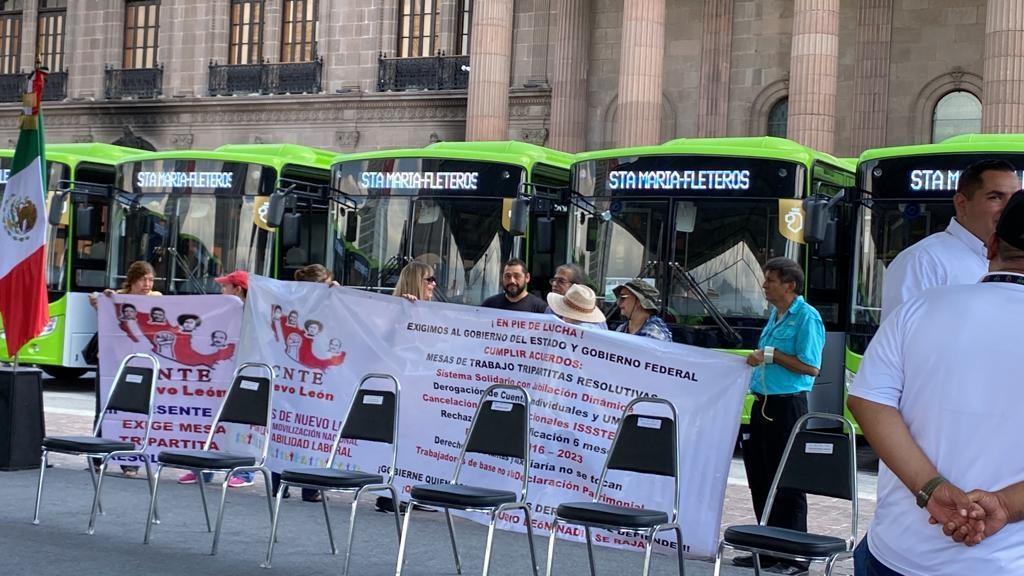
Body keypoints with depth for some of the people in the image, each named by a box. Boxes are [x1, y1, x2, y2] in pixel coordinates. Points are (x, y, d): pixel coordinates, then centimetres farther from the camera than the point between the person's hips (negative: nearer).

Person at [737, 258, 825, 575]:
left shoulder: (807, 317, -11)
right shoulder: (775, 316, 17)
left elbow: (810, 366, -18)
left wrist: (772, 355, -16)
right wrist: (759, 360, 12)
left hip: (788, 405, -9)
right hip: (762, 404, 9)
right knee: (759, 479, 12)